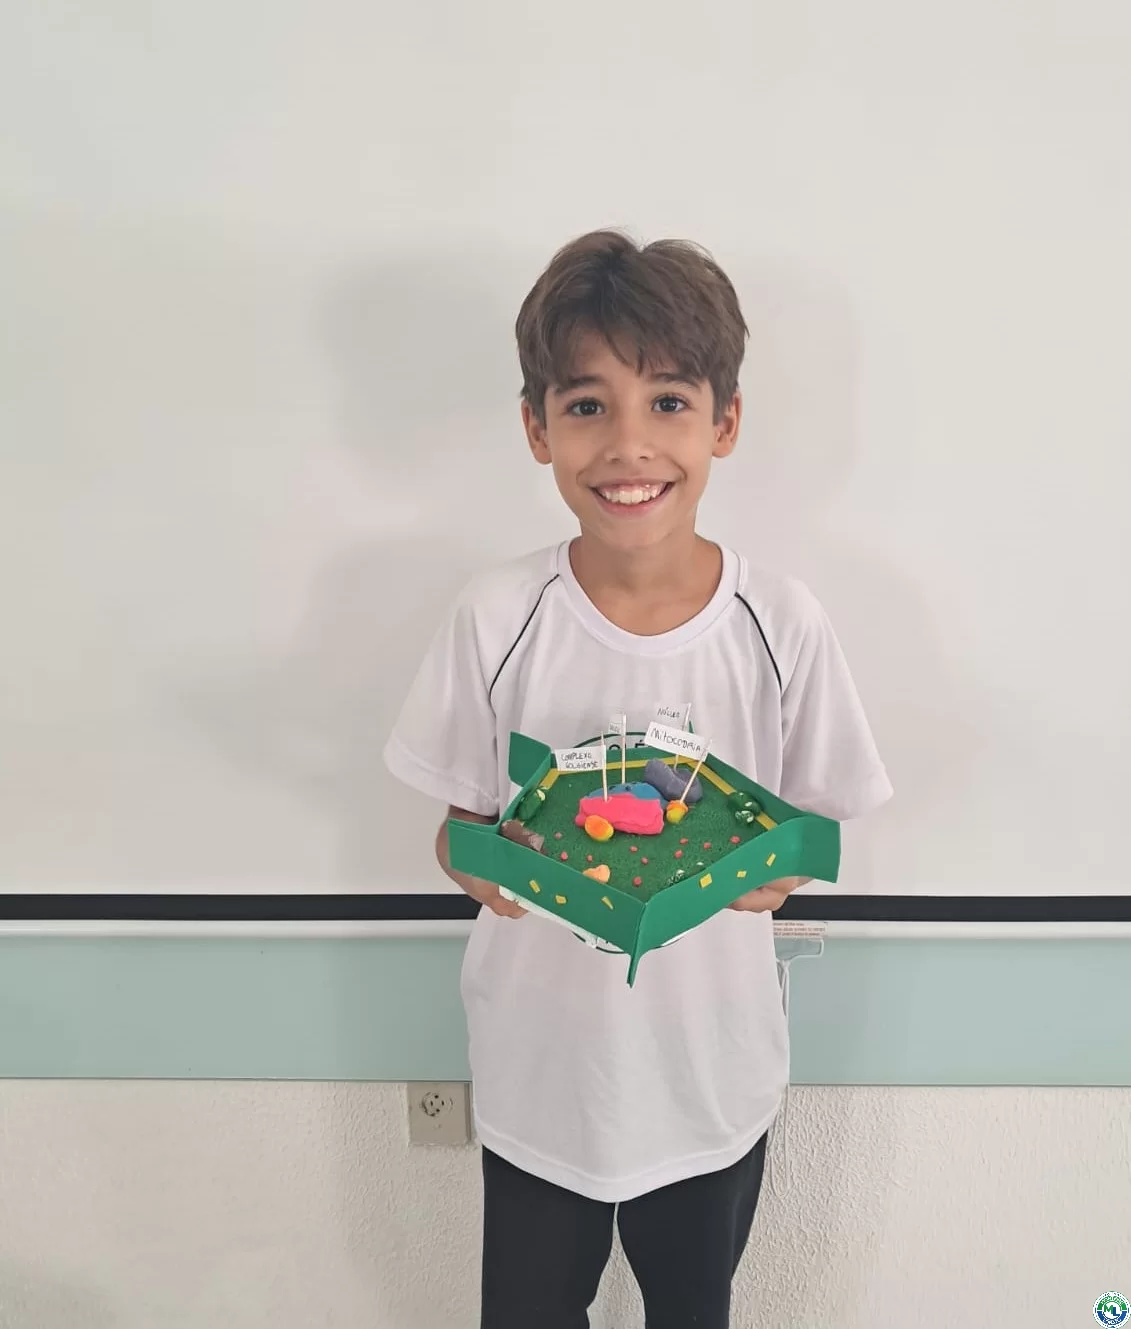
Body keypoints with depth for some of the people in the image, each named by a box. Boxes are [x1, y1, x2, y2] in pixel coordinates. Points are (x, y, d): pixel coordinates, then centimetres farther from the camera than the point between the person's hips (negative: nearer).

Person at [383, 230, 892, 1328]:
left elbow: (816, 829, -3)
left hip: (713, 1070, 1)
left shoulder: (781, 627, -15)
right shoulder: (498, 619, -16)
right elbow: (459, 824, -5)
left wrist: (772, 870, -24)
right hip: (540, 1065, 0)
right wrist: (487, 865, -27)